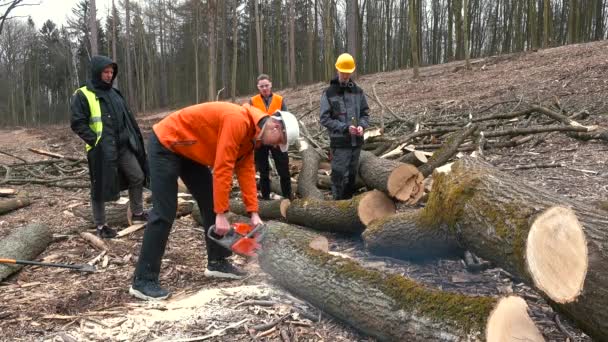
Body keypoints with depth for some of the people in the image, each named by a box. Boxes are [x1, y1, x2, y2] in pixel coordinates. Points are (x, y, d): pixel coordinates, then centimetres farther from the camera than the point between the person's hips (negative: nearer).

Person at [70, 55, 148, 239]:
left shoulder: (114, 93, 15)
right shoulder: (82, 95, -6)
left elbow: (127, 118, 20)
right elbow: (77, 123, -11)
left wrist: (133, 139, 10)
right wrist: (96, 141, -16)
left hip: (123, 147, 7)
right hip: (101, 150, -7)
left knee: (138, 177, 10)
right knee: (101, 188, 1)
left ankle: (138, 213, 26)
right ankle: (100, 226, 14)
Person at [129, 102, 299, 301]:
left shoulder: (250, 133, 2)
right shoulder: (238, 121, -29)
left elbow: (246, 171, 0)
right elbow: (223, 168, -31)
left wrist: (254, 213, -5)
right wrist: (221, 215, -28)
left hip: (188, 150, 10)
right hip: (165, 145, -10)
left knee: (211, 202, 8)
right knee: (164, 213, -12)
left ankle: (217, 262, 18)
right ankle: (143, 281, -5)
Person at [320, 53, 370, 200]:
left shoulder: (358, 91, 8)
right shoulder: (329, 93, -5)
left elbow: (365, 113, 14)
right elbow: (325, 118, -8)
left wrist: (362, 125, -8)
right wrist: (345, 127, -18)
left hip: (356, 141, 5)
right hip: (339, 142, -4)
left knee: (352, 175, 12)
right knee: (339, 175, -4)